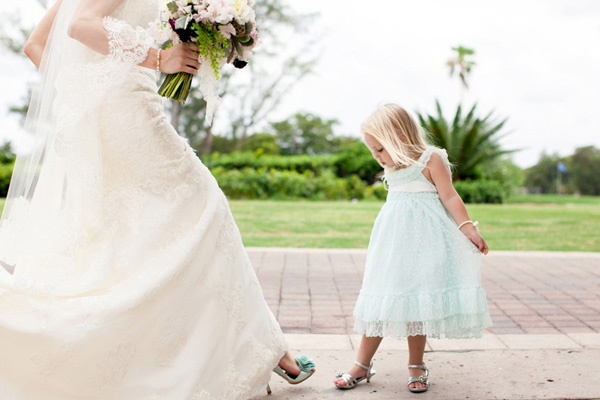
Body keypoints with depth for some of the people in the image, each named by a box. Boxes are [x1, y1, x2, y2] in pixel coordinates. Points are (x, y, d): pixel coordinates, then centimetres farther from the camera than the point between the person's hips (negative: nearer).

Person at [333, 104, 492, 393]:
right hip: (393, 239, 6)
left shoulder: (431, 160, -5)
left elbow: (449, 196, -6)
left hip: (423, 239, -6)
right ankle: (362, 365, 9)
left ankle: (416, 366, 14)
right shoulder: (393, 168, 14)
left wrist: (468, 228, -13)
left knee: (415, 300, -2)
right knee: (381, 299, 4)